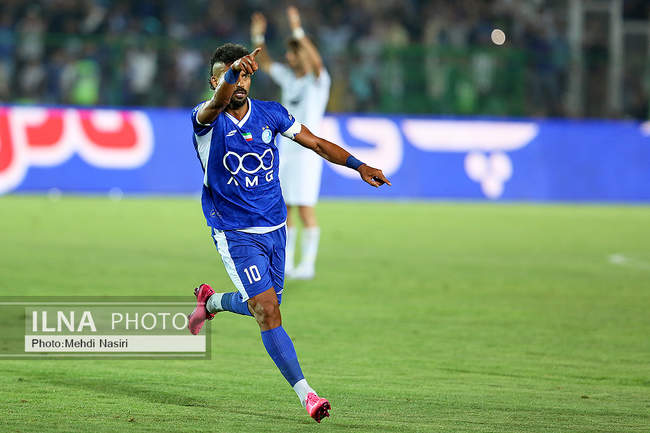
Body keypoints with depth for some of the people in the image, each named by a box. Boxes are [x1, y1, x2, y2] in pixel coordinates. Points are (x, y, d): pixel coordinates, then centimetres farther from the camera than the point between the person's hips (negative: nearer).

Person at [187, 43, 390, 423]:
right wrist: (232, 72, -60)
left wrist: (359, 165, -10)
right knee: (268, 311, -15)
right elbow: (219, 102, -38)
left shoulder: (270, 114, -1)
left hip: (275, 227, 5)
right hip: (236, 233, -5)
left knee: (264, 307, 18)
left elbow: (317, 143, 4)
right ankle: (305, 393, -13)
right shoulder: (206, 119, -14)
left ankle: (211, 301, 49)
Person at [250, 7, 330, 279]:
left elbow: (316, 62, -28)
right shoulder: (288, 77, 12)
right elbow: (265, 63, 20)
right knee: (282, 208, 6)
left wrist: (298, 31, -36)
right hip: (285, 151, 7)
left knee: (305, 208, -8)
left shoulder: (318, 80, -8)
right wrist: (258, 38, 3)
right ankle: (285, 263, 13)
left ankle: (308, 264, -3)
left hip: (307, 152, -7)